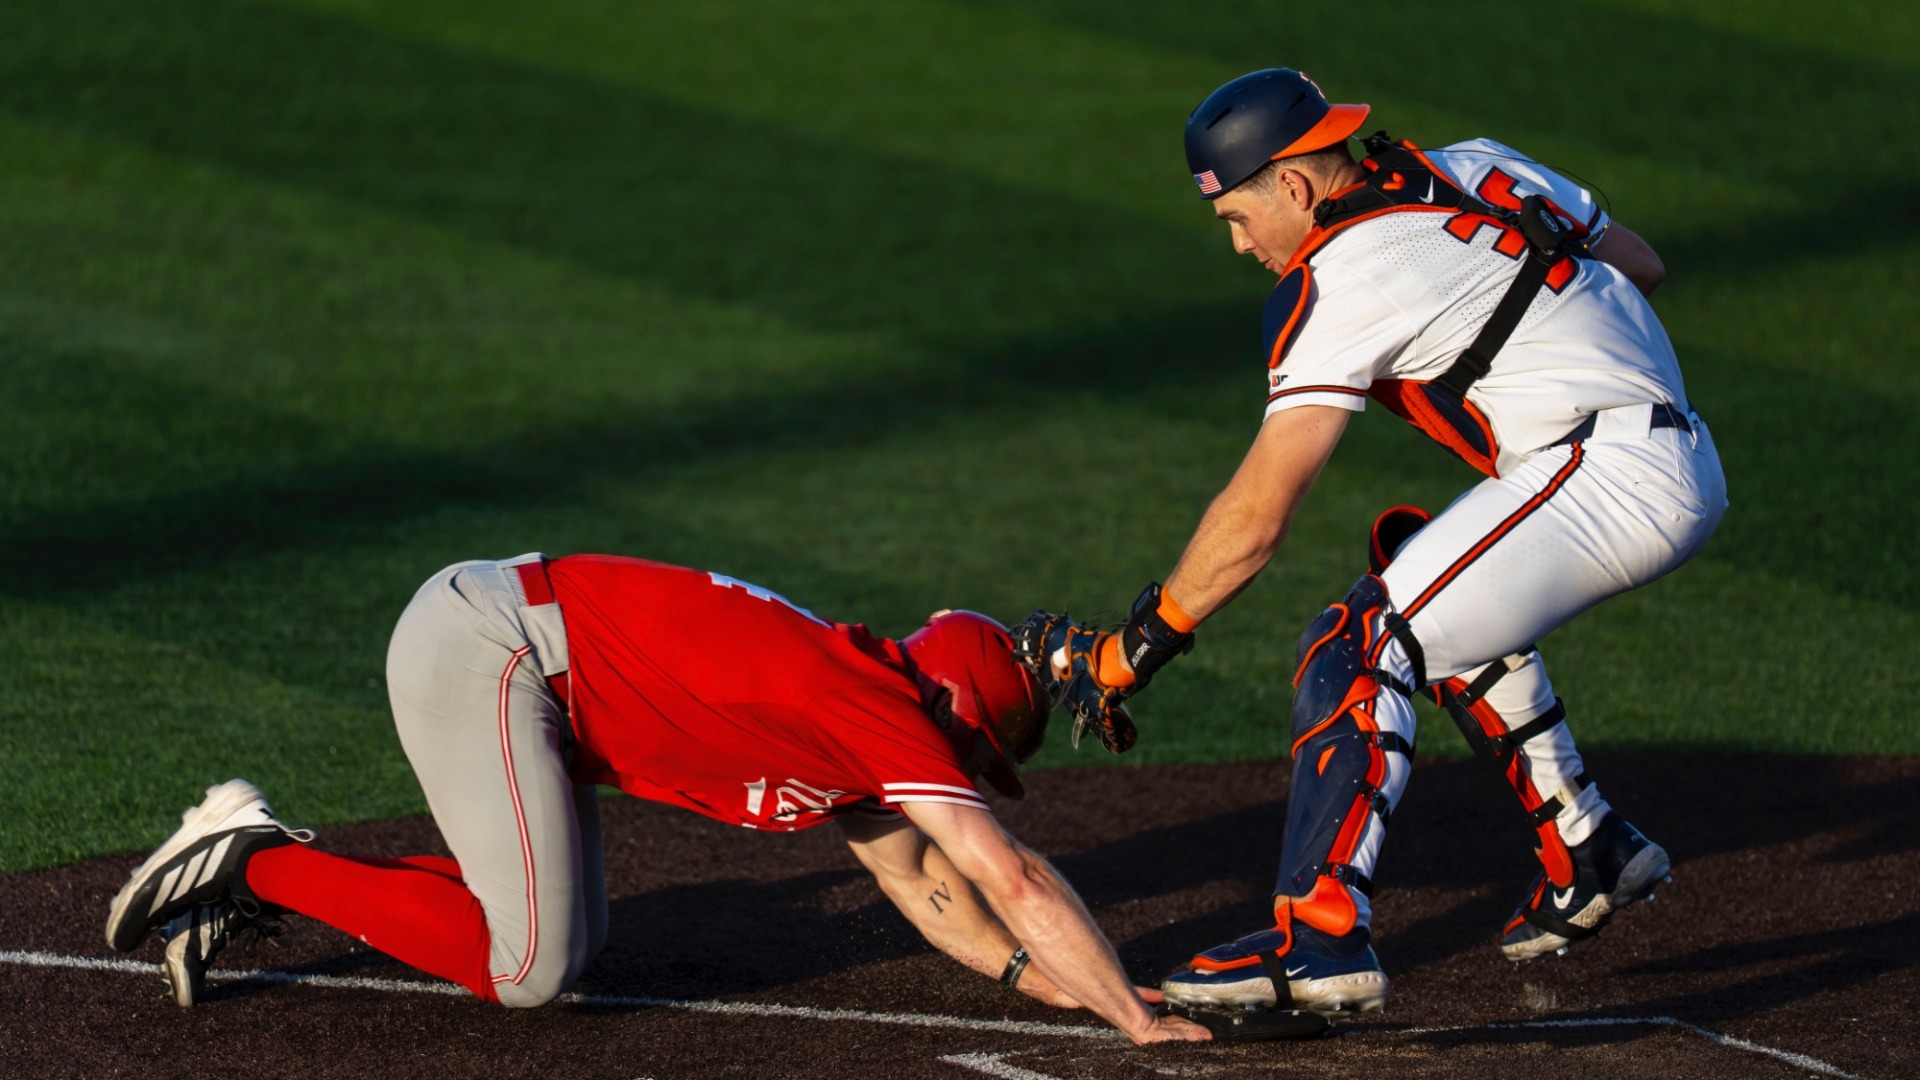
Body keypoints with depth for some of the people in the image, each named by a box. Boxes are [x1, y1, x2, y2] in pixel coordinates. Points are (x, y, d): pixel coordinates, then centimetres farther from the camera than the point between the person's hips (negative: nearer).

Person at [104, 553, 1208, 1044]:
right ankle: (259, 860, -5)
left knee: (567, 935, 14)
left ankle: (261, 865, 13)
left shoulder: (845, 726, 17)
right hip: (477, 641, -10)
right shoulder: (888, 709, -10)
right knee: (527, 966, -14)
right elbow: (1015, 877, -14)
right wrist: (1135, 1018, -10)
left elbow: (931, 894, 25)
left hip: (504, 651, 10)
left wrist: (1048, 976, 14)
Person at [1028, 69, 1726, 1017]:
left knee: (1358, 644, -12)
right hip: (1686, 477, 10)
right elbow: (1639, 262, 24)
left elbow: (1254, 521, -12)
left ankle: (1320, 940, -24)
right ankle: (1587, 856, 26)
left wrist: (1130, 653, -6)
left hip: (1606, 474, -10)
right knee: (1449, 606, 28)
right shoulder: (1479, 168, 13)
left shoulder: (1340, 282, -10)